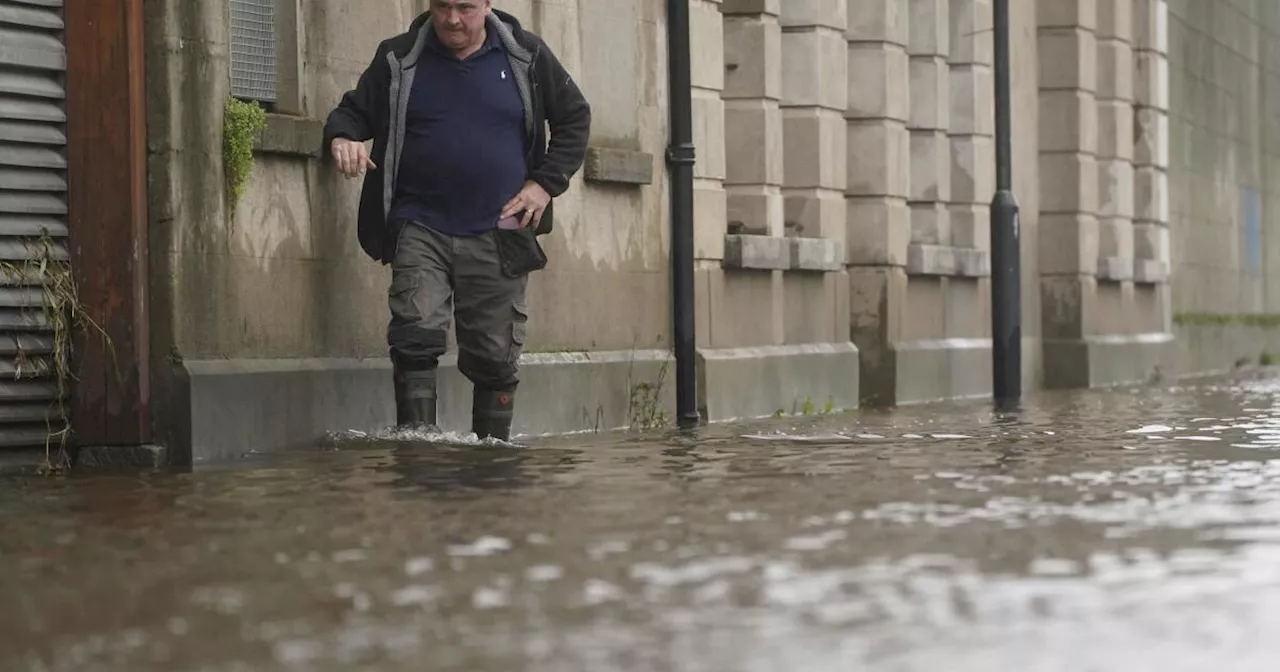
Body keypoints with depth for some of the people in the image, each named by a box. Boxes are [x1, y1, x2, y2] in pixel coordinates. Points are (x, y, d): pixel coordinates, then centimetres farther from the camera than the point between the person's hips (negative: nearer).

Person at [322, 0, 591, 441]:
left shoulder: (525, 56, 4)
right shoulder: (399, 60, 4)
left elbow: (574, 118, 13)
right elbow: (354, 111, 12)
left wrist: (546, 182, 2)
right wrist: (342, 136, -13)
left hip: (497, 235, 0)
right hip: (421, 228, 0)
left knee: (495, 355, 5)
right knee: (416, 336, -18)